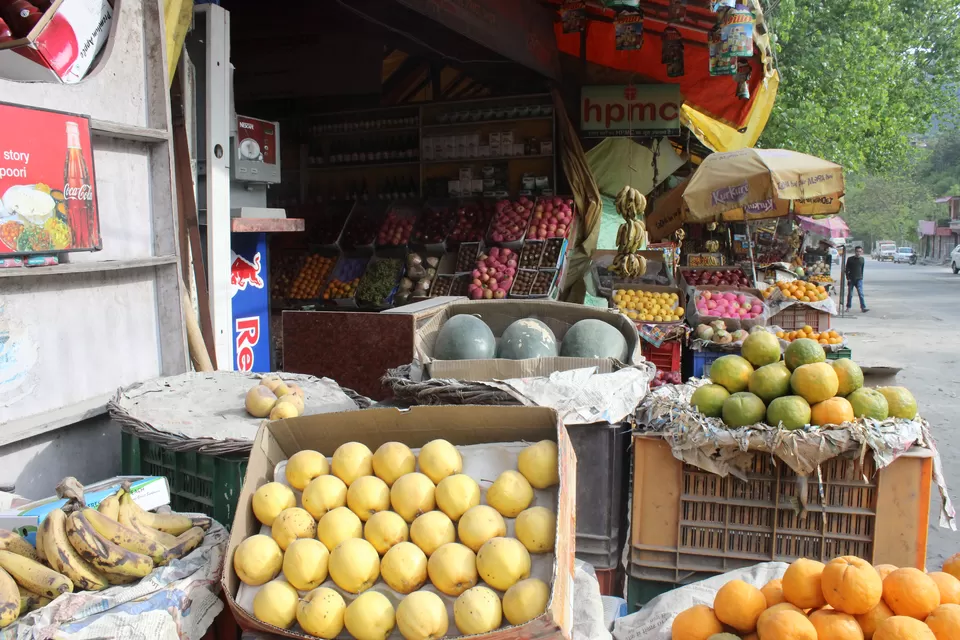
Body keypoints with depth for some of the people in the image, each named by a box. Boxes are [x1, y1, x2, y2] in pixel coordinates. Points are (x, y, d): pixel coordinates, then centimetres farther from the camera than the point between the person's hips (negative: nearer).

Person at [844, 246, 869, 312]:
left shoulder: (862, 259, 7)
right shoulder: (850, 259, -1)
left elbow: (862, 269, 16)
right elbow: (847, 269, 0)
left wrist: (861, 277, 11)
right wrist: (848, 278, -7)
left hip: (859, 279, 1)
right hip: (851, 279, -1)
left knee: (861, 293, -9)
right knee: (850, 294, 6)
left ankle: (863, 307, -12)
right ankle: (848, 307, 17)